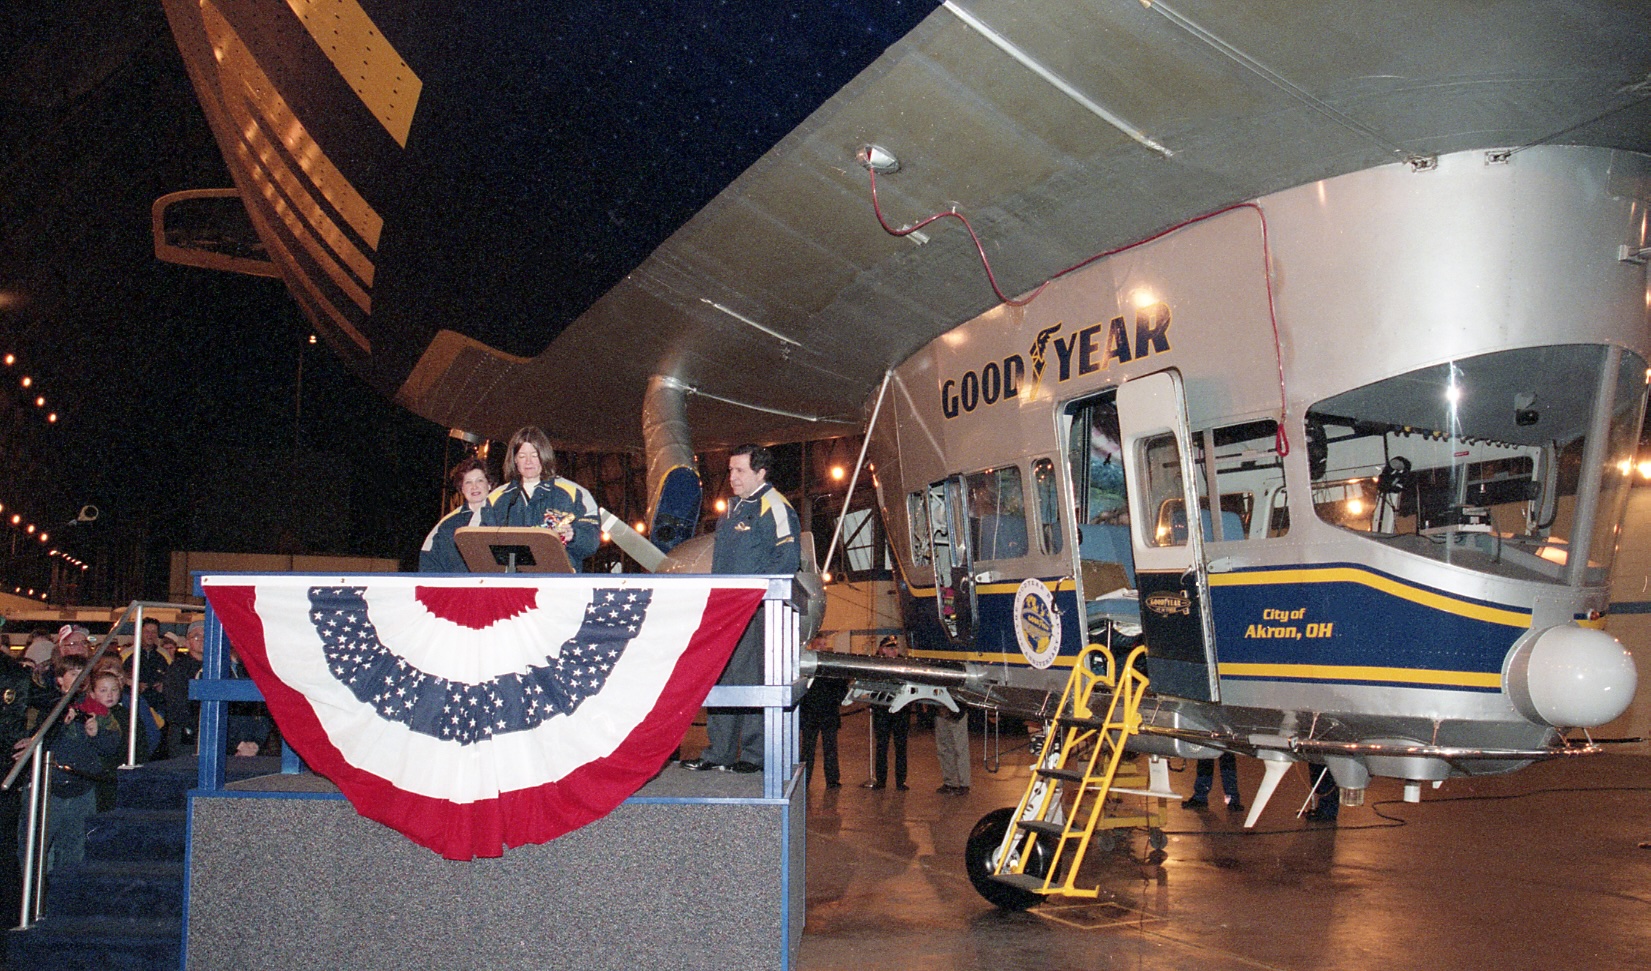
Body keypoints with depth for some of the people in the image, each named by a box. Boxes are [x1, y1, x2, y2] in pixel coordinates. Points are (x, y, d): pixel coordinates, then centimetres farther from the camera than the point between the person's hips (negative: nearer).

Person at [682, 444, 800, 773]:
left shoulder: (774, 507, -8)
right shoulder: (733, 508, 20)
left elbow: (788, 560, -16)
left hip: (756, 611, -9)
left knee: (750, 680, -6)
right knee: (719, 680, 10)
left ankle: (754, 755, 2)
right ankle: (718, 753, 17)